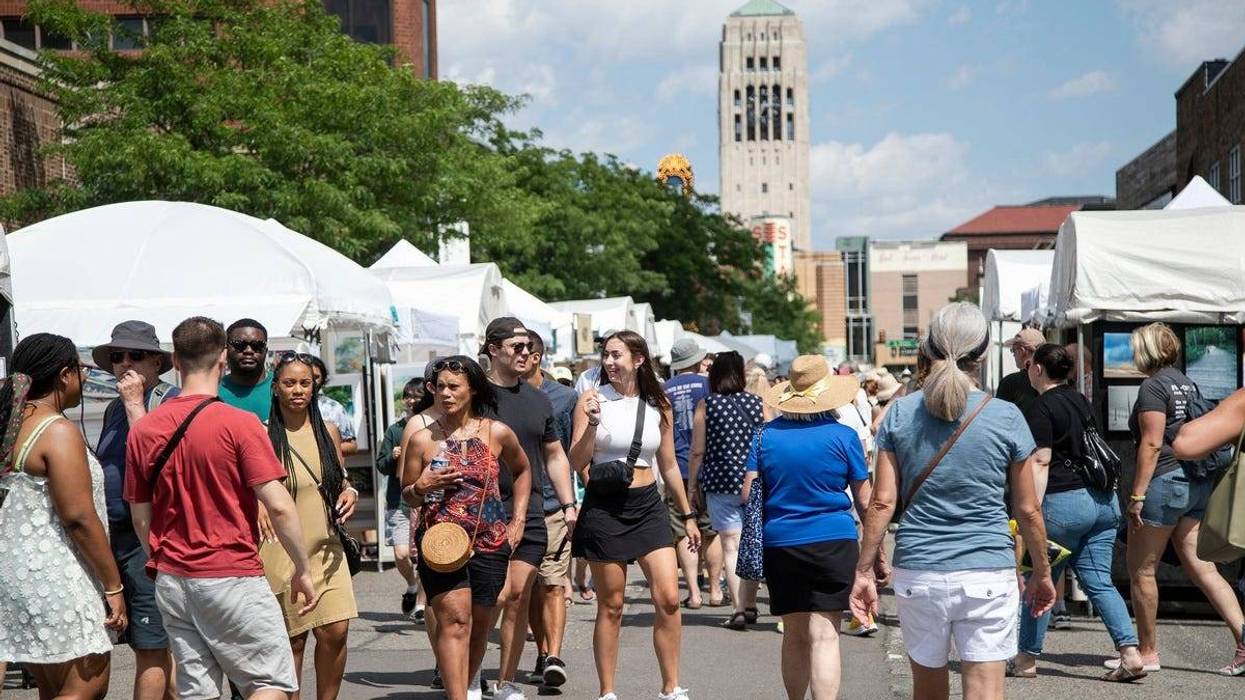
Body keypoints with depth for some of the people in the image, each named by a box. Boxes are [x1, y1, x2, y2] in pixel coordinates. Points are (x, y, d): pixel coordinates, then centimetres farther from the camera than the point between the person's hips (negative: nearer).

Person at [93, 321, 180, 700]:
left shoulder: (172, 402, -8)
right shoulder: (115, 409, 17)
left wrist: (134, 403, -15)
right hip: (117, 537, 8)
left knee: (150, 647, -5)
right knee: (158, 646, 12)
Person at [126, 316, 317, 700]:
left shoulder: (143, 430, 3)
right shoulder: (239, 424, -11)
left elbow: (140, 516, 10)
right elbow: (278, 506, -15)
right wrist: (303, 570, -4)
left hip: (172, 579, 6)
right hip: (232, 578, -5)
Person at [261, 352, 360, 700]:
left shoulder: (328, 431, 9)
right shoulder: (263, 435, -3)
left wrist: (349, 492, -2)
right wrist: (258, 506, -21)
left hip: (325, 547, 3)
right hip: (282, 551, -3)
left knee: (336, 630, -6)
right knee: (292, 640, 2)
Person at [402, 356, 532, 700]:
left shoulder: (497, 433, 3)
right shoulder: (422, 439, 2)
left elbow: (522, 470, 21)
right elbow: (407, 497, 11)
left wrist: (518, 520, 13)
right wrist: (422, 487, -11)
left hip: (490, 542, 2)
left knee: (480, 625, 12)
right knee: (454, 619, -17)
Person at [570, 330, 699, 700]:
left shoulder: (658, 404, 6)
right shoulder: (593, 399, -3)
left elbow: (668, 465, 15)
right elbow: (577, 463, -7)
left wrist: (688, 515, 17)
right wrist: (592, 423, -22)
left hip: (648, 506, 3)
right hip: (604, 507, -3)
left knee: (669, 599, -5)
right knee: (610, 606, 3)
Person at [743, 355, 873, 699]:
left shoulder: (765, 435, 2)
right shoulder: (843, 435, -3)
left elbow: (748, 493, 0)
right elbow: (865, 500, 2)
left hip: (779, 544, 3)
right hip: (833, 541, -3)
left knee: (794, 635, 15)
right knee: (825, 636, -6)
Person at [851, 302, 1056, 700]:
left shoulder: (900, 414, 0)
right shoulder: (1006, 417, -3)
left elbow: (882, 501, -2)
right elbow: (1027, 509, 2)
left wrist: (865, 571, 5)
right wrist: (1042, 572, 14)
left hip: (918, 573, 2)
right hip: (988, 574, -2)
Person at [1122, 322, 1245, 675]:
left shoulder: (1153, 387, -11)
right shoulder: (1187, 384, 15)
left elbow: (1152, 443, -17)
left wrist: (1137, 495, -17)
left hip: (1164, 482, -8)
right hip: (1198, 483, 9)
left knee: (1141, 571, 4)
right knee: (1203, 569, 6)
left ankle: (1148, 653, 10)